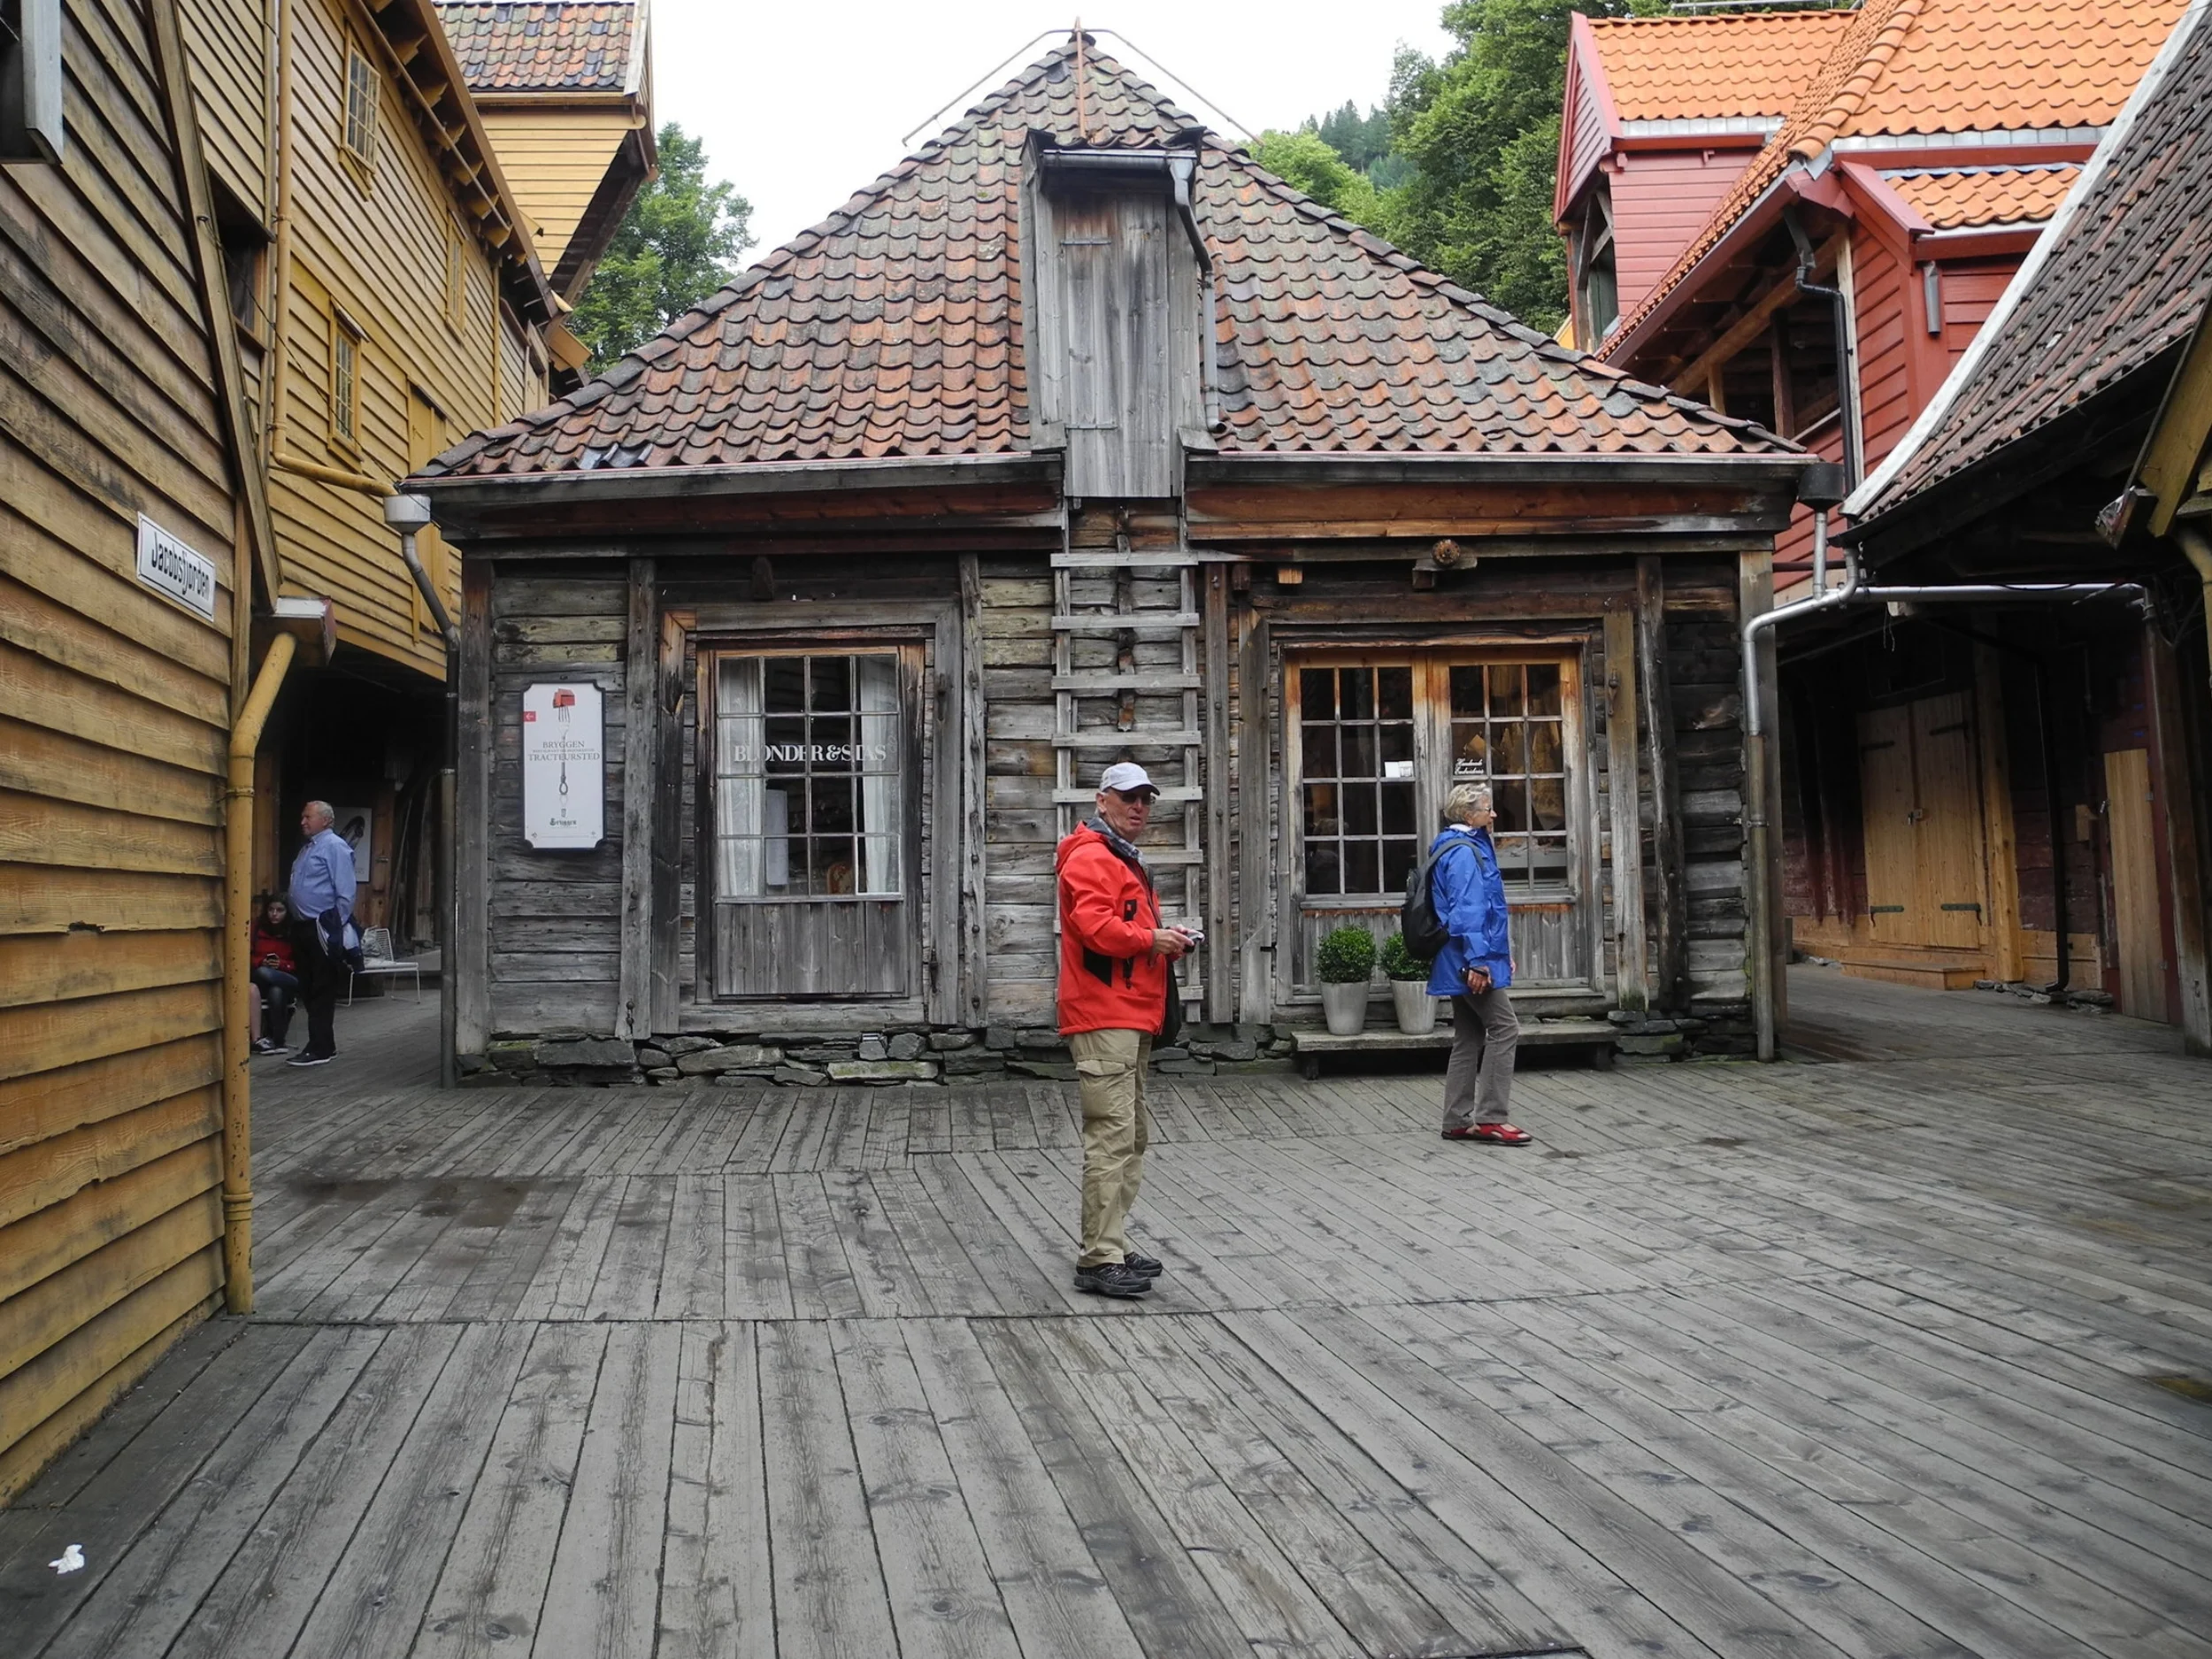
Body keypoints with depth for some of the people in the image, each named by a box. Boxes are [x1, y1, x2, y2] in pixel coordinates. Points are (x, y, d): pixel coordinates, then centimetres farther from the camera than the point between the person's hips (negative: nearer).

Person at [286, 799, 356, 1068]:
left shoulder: (334, 846, -11)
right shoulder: (307, 849, 17)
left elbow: (345, 892, -16)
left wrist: (336, 927, -16)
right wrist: (297, 923, 15)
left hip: (322, 928, -9)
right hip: (302, 927, 10)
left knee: (321, 991, -5)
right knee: (307, 989, 13)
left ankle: (320, 1049, -2)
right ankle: (323, 1044, 21)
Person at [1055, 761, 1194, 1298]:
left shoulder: (1126, 861, 25)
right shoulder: (1091, 858, -10)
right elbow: (1093, 925, -25)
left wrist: (1167, 940, 11)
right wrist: (1152, 939, -16)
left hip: (1131, 1018, 11)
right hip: (1104, 1018, -11)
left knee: (1131, 1138, 15)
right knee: (1112, 1137, -12)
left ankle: (1111, 1247, 23)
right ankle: (1100, 1260, -9)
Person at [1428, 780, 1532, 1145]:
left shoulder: (1468, 847, 19)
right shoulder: (1464, 853, -14)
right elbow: (1467, 911, -21)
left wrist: (1502, 952, 28)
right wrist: (1477, 960, -25)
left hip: (1462, 963, 11)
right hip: (1472, 961, -11)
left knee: (1468, 1038, 11)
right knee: (1505, 1028, -8)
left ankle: (1458, 1121, 15)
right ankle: (1490, 1117, -7)